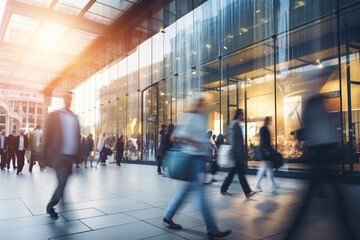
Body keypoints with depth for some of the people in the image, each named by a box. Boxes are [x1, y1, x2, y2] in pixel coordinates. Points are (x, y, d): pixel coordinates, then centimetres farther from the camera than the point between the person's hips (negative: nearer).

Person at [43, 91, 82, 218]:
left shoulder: (74, 117, 11)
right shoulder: (55, 115, -2)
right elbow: (48, 135, -4)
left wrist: (79, 154, 11)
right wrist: (46, 155, -7)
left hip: (71, 155, 5)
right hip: (59, 154, -5)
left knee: (63, 181, 14)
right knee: (63, 181, -11)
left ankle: (51, 205, 35)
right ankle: (51, 206, 9)